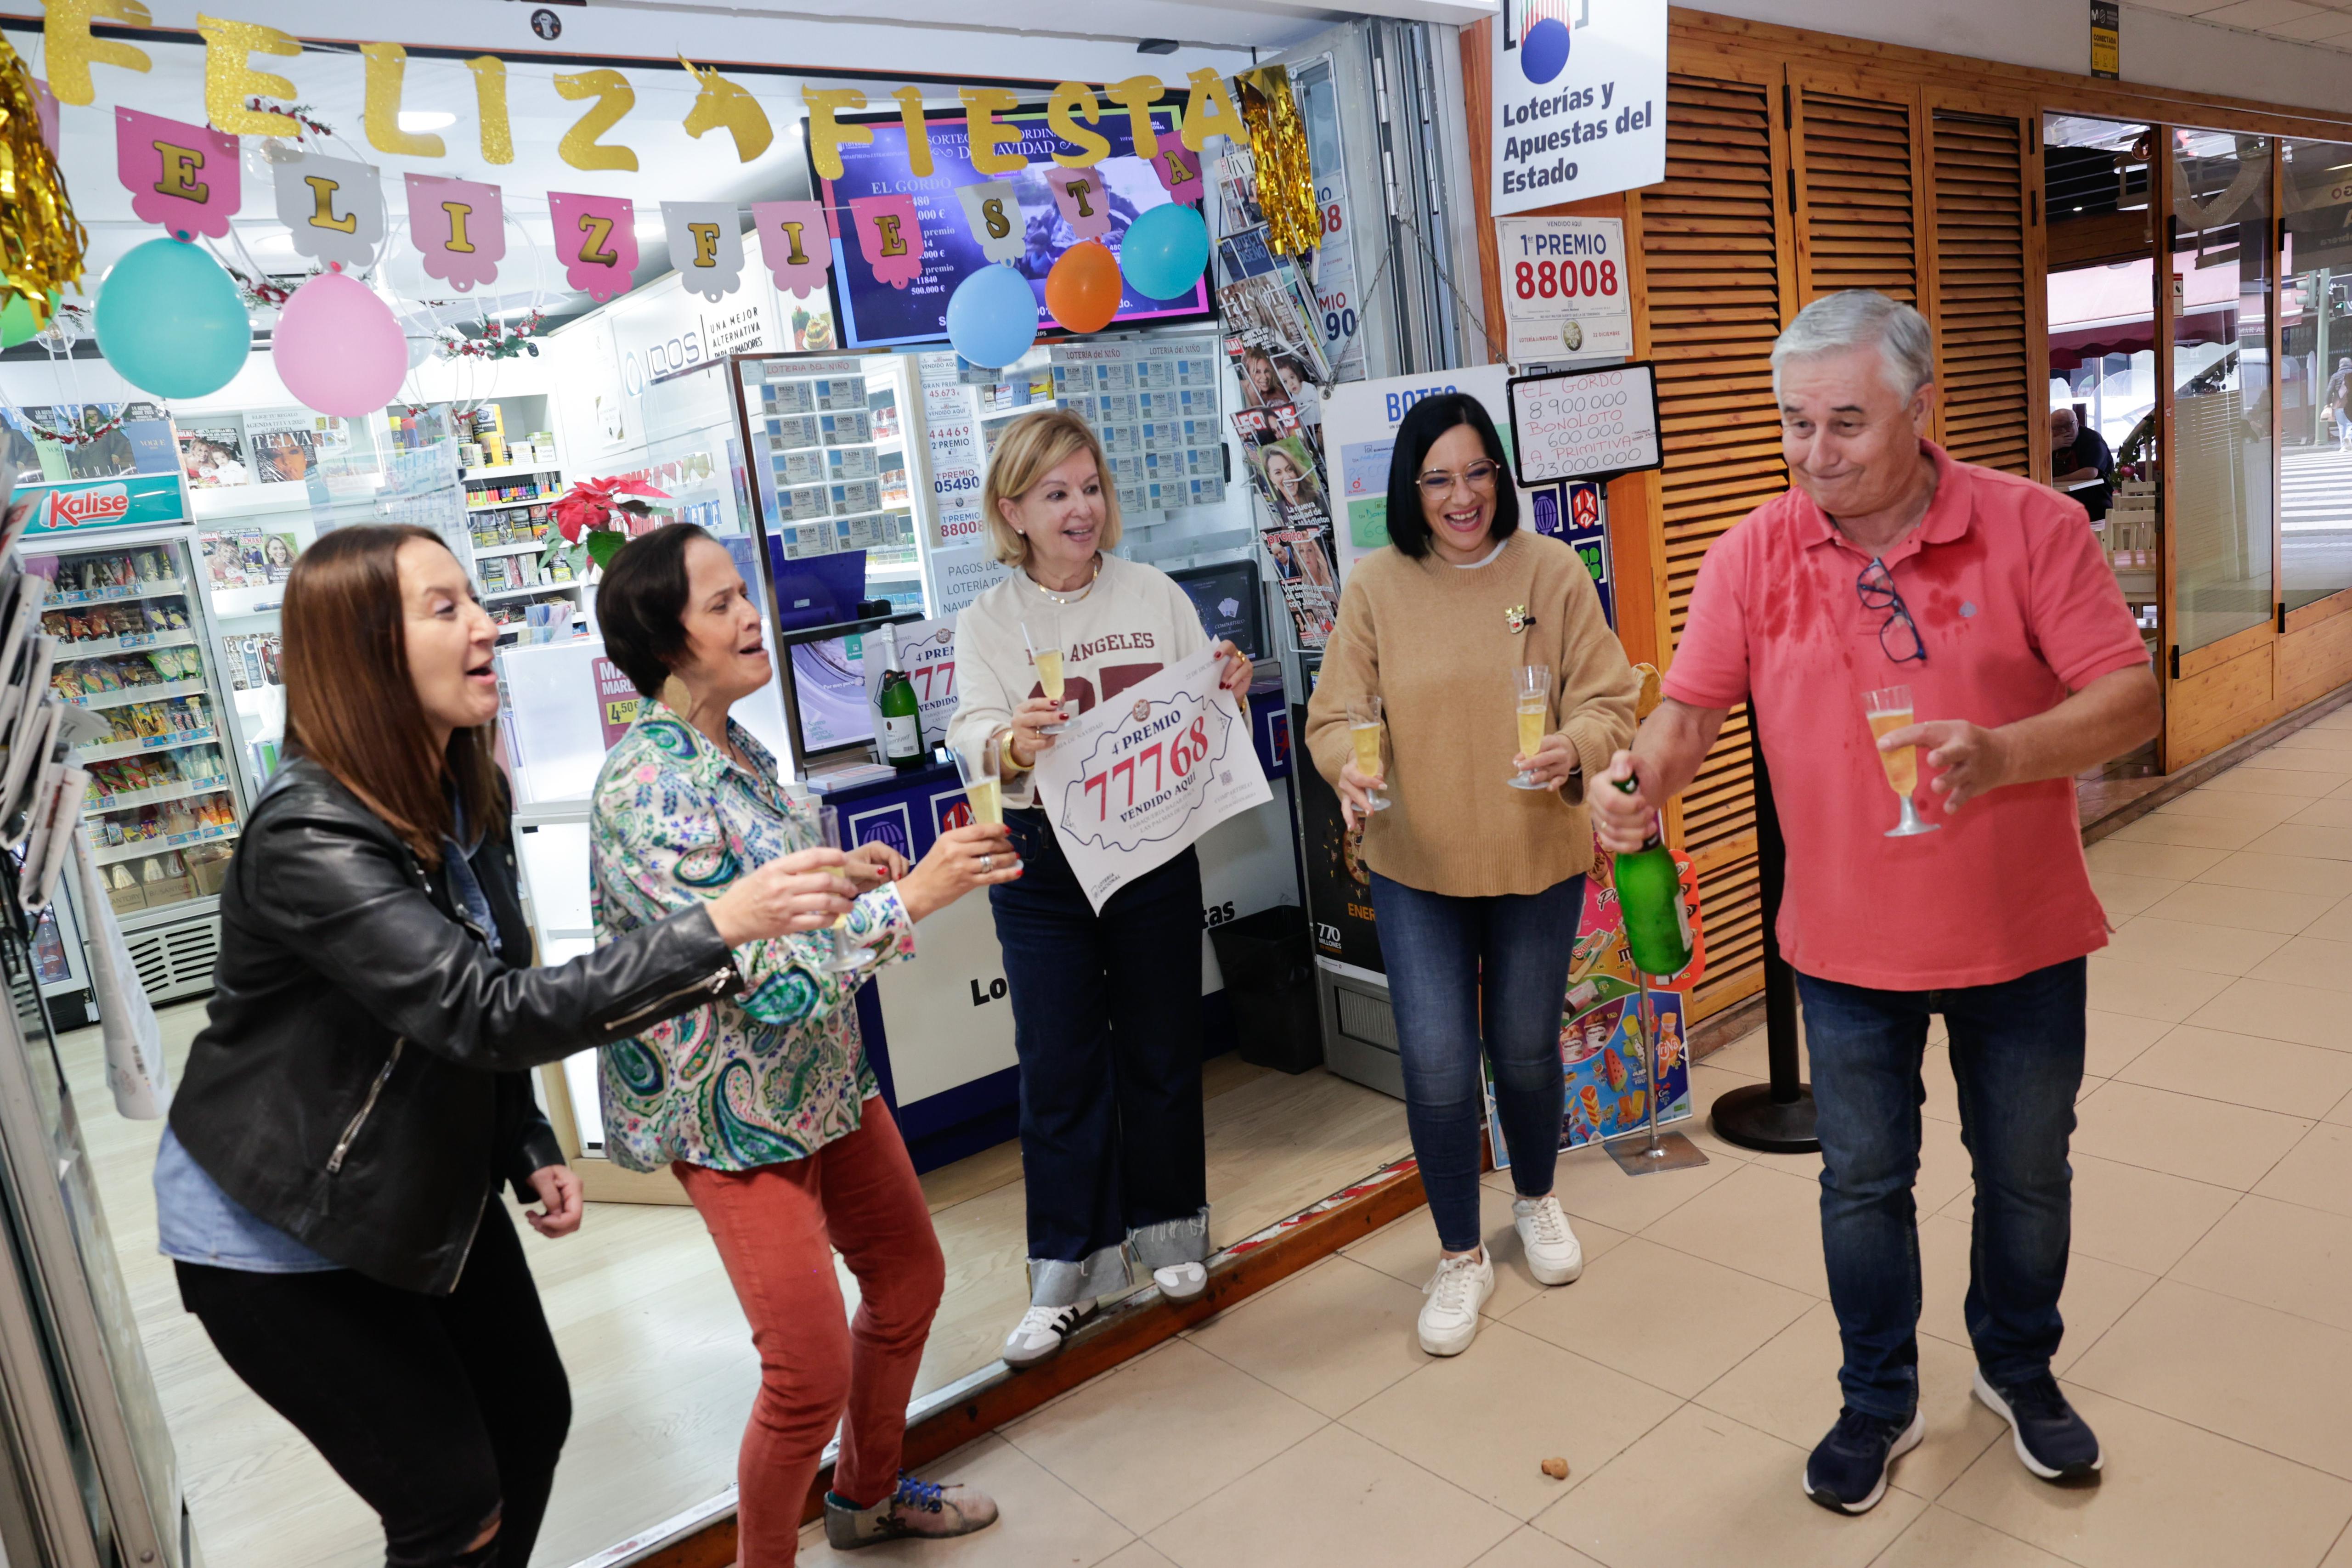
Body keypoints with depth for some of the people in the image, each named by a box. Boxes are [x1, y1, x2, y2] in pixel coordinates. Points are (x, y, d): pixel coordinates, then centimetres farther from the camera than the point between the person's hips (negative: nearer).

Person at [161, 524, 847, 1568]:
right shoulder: (307, 838, -29)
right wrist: (716, 930, -43)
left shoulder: (463, 797, -2)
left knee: (533, 1419, 17)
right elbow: (486, 1014, -39)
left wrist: (531, 1154, 1)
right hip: (281, 1236, -8)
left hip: (430, 1192, 8)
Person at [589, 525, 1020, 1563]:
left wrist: (842, 874, 0)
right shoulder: (646, 787, -25)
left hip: (824, 1071, 9)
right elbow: (766, 975, -27)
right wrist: (909, 897, -28)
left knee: (909, 1281, 20)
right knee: (810, 1369, -3)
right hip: (735, 1108, -9)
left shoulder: (734, 747, 2)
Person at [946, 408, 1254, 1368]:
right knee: (1058, 1067, 4)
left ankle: (1167, 1230, 33)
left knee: (1160, 1047, 13)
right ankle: (1067, 1271, 19)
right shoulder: (985, 625, 1)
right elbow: (972, 734, -15)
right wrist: (1015, 743, -37)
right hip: (1042, 866, -1)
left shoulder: (1157, 596, 3)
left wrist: (1228, 696, -18)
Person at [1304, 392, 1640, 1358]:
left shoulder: (1552, 571, -3)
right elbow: (1336, 715, -3)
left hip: (1538, 857, 1)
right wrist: (1350, 768, -25)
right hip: (1415, 866, 0)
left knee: (1526, 1048, 16)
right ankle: (1459, 1255, 22)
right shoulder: (1374, 585, -4)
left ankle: (1536, 1198, 46)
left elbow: (1607, 698, -4)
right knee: (1435, 1062, -2)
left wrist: (1577, 751, -26)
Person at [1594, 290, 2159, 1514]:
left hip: (2019, 935, 0)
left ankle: (2019, 1369, 46)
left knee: (2026, 1173, 19)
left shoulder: (2032, 527, -11)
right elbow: (1692, 706, -6)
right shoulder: (1754, 554, -6)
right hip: (1847, 945, 1)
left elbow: (2130, 698, -13)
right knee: (1862, 1182, 14)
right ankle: (1879, 1402, 36)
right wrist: (1648, 773, -28)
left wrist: (1999, 755, -31)